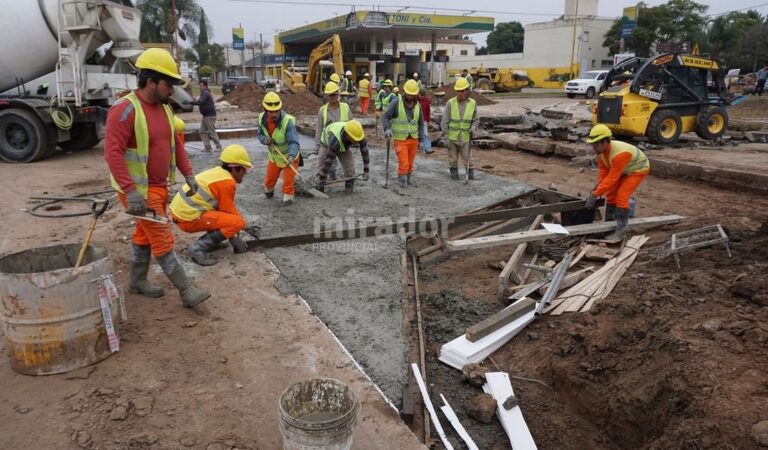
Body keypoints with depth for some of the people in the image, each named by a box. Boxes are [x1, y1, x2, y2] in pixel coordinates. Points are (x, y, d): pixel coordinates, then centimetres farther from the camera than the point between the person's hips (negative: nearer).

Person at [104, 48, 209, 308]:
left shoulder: (164, 108, 7)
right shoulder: (125, 110, -20)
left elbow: (175, 143, 15)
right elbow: (113, 152, -26)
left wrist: (188, 174, 7)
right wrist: (130, 191, -33)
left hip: (160, 186, 9)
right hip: (139, 189, -8)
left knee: (144, 235, 19)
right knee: (163, 239, -5)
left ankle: (137, 281, 35)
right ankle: (186, 291, 2)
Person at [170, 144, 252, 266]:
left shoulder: (217, 172, 13)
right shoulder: (227, 182, -15)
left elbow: (225, 208, 20)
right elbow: (228, 211, -10)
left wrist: (231, 234, 22)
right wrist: (233, 238, 5)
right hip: (189, 219, -10)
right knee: (238, 222, -15)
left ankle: (211, 240, 14)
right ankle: (198, 248, -14)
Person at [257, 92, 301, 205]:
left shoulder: (288, 121, -34)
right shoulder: (262, 118, -17)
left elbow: (294, 142, -40)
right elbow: (259, 134, 0)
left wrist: (291, 155, -59)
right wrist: (264, 139, -24)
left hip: (288, 157, -5)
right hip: (273, 156, 5)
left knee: (288, 181, -1)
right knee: (269, 178, 21)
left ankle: (288, 197, 27)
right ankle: (268, 191, 53)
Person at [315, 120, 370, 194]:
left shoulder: (358, 134, -34)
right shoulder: (335, 141, -46)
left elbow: (365, 151, -19)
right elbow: (328, 161, -42)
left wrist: (366, 170, -16)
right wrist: (321, 182, -37)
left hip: (343, 147, 3)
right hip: (327, 144, -3)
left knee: (350, 168, -11)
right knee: (322, 168, -10)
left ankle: (349, 192, 0)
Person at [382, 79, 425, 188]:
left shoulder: (418, 105, 6)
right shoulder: (396, 102, -7)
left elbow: (421, 123, 14)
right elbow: (385, 117, -7)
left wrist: (420, 139, 10)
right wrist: (387, 129, -24)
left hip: (413, 139, 4)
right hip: (400, 139, -4)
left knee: (410, 163, 11)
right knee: (404, 163, -10)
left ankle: (407, 179, 31)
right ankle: (402, 180, 10)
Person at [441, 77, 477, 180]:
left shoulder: (472, 103, -3)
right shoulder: (451, 103, -8)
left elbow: (475, 120, 7)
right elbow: (445, 121, -6)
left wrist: (472, 128, -13)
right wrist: (445, 137, -9)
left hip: (465, 137, 1)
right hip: (452, 137, 0)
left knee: (467, 158, 1)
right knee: (453, 158, 8)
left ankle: (470, 174, 15)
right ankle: (454, 173, 25)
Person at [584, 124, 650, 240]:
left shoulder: (619, 154, -41)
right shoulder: (600, 150, -17)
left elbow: (612, 178, -38)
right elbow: (603, 170, -10)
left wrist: (595, 194, -38)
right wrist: (598, 188, -23)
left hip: (638, 169, -8)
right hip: (624, 170, 8)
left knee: (622, 195, -19)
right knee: (611, 194, 8)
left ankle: (620, 231, -16)